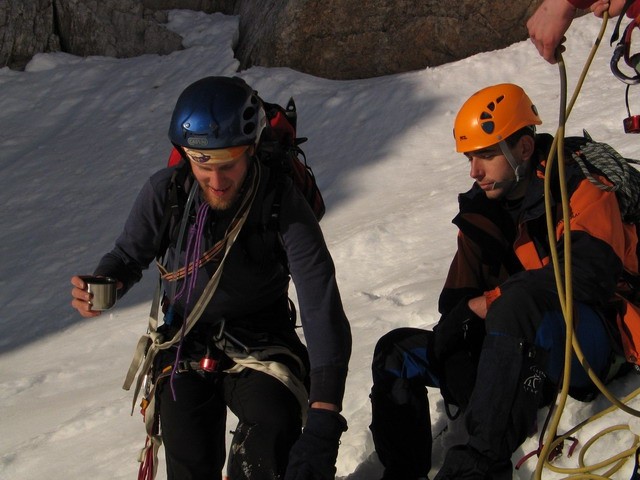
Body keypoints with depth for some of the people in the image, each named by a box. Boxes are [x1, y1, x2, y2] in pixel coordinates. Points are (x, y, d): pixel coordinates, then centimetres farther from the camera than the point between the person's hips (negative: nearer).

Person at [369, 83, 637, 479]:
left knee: (518, 301, -38)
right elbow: (458, 296, 7)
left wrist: (487, 302, -23)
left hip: (592, 343, -7)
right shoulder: (482, 214, 10)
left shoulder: (582, 192, -10)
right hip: (517, 354, 8)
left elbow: (588, 274, -27)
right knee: (398, 351, 4)